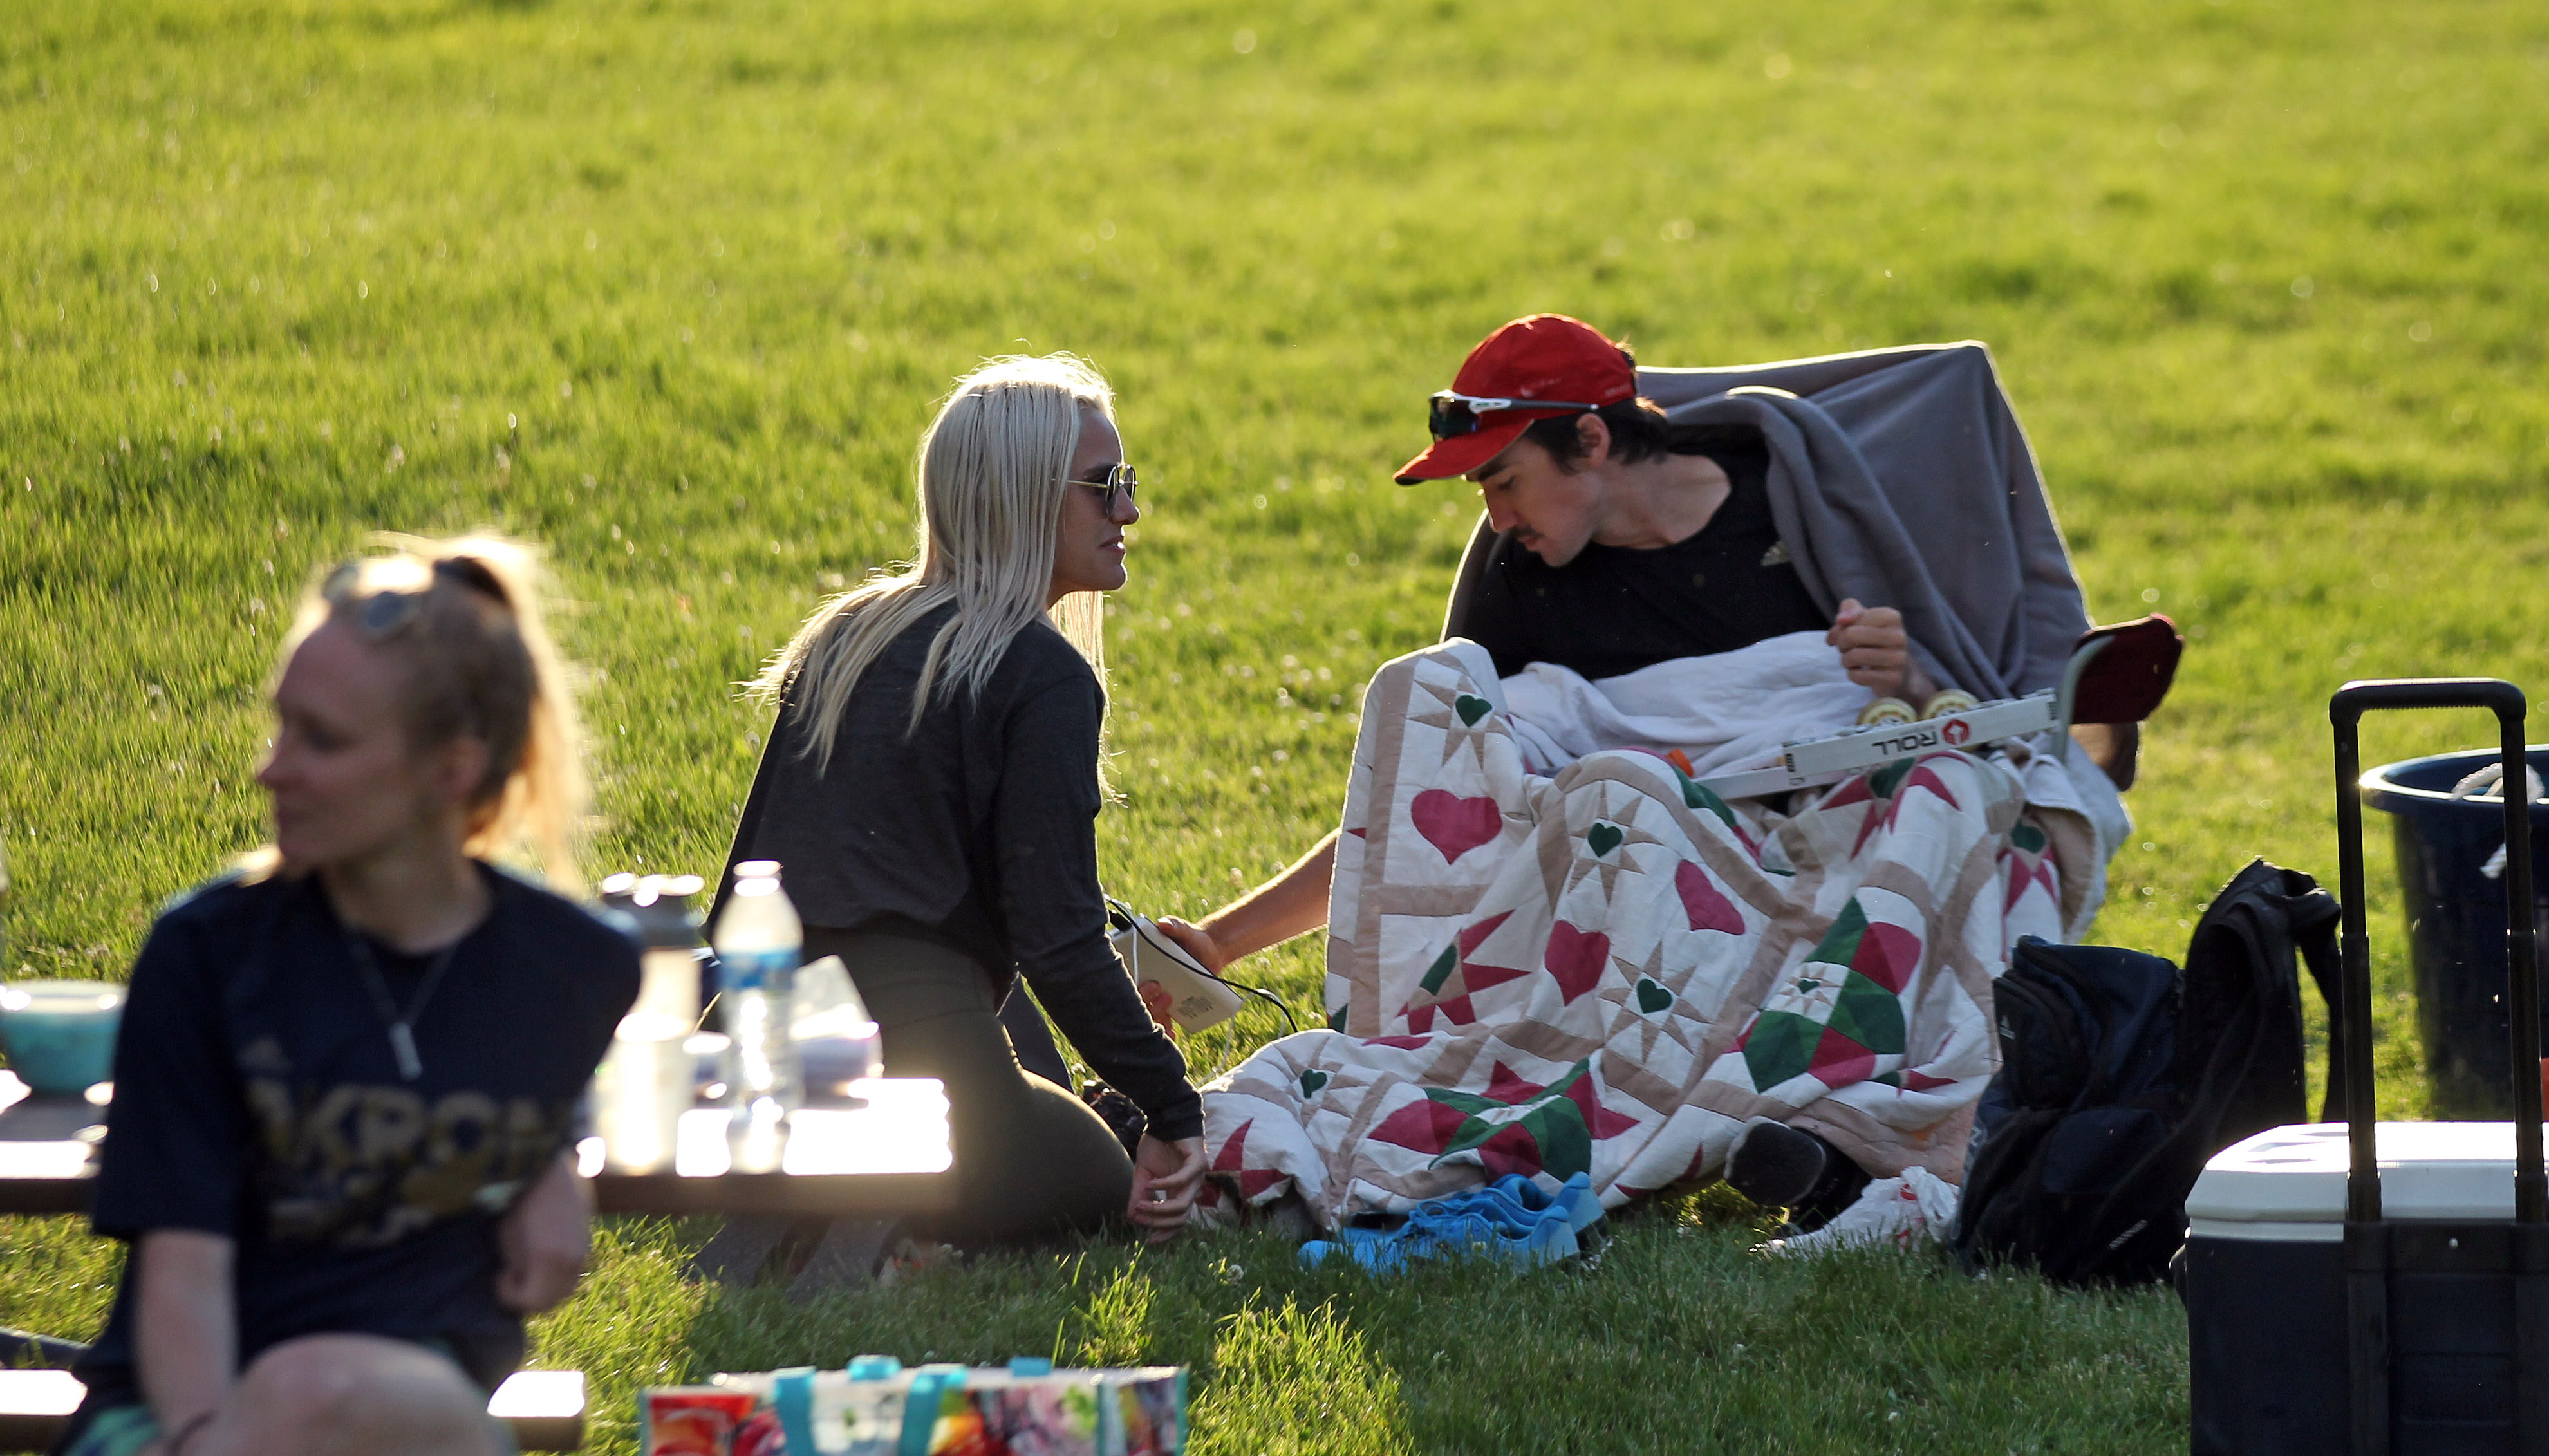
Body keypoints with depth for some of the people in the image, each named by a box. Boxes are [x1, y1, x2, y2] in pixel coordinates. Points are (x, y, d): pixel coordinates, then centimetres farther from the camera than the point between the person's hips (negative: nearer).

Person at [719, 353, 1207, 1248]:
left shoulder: (845, 637, 16)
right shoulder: (1042, 677, -8)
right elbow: (1059, 941, -13)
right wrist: (1172, 1109, -8)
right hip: (914, 1040, -8)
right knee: (1114, 1185, 20)